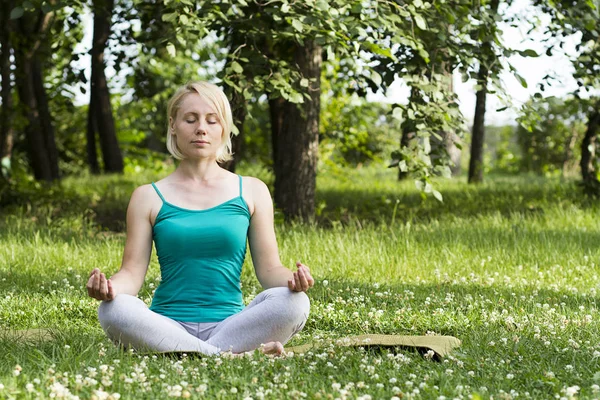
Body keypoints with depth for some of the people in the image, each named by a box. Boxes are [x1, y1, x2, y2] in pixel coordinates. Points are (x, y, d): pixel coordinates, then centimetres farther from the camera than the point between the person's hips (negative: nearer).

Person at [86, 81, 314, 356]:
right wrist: (109, 286, -21)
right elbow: (133, 272, 3)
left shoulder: (251, 192, 12)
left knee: (293, 302, -28)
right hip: (169, 327, 0)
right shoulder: (148, 197, 11)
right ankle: (234, 356, -31)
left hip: (229, 325, 0)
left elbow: (268, 269, 9)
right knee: (113, 310, -33)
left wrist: (292, 279, -16)